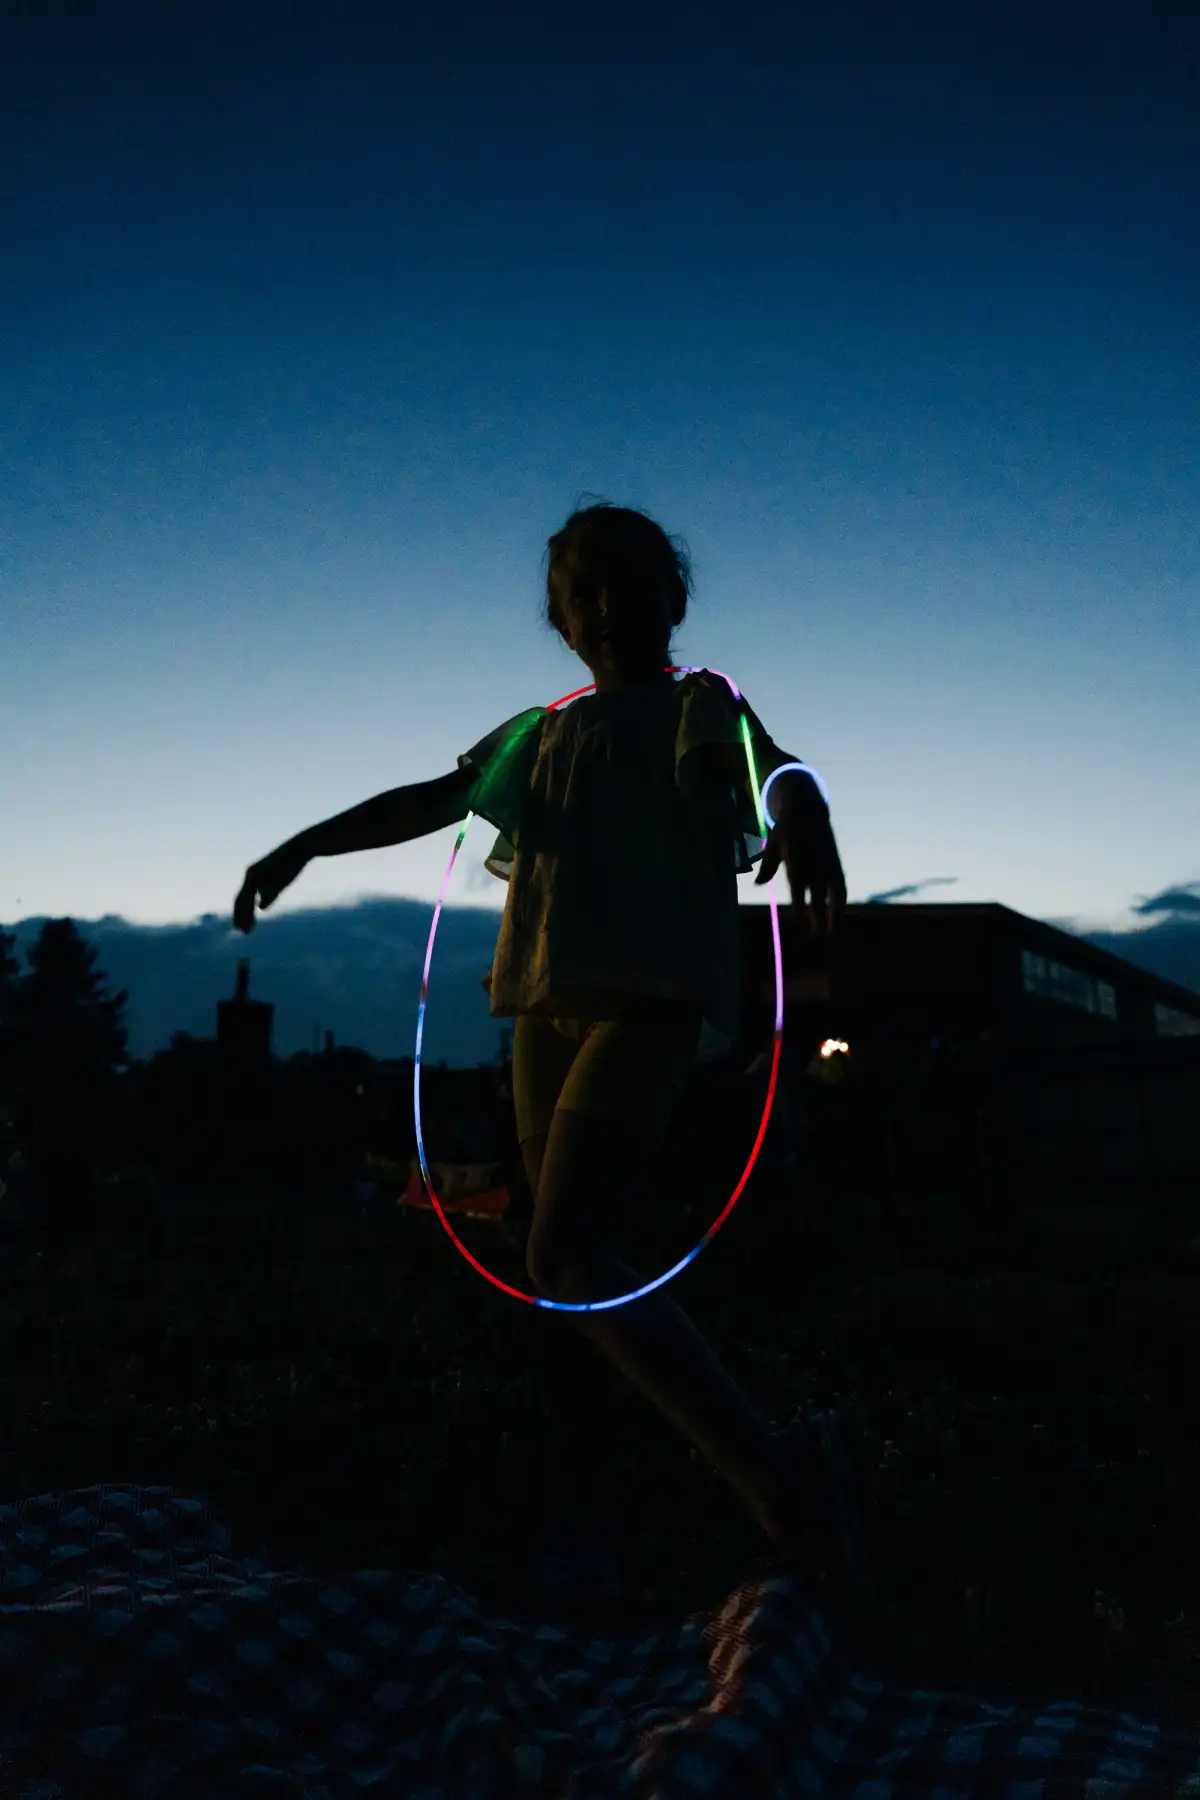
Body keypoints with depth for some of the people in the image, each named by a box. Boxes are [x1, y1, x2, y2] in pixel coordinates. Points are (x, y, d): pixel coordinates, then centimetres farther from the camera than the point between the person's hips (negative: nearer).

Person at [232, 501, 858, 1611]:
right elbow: (432, 800, 22)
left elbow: (779, 768, -13)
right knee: (575, 1257, 8)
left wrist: (808, 825, -37)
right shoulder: (539, 734, 22)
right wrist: (302, 844, 14)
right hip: (548, 1007, 6)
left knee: (565, 1255, -18)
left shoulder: (700, 706, 7)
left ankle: (767, 1467, -11)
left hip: (647, 1002, -6)